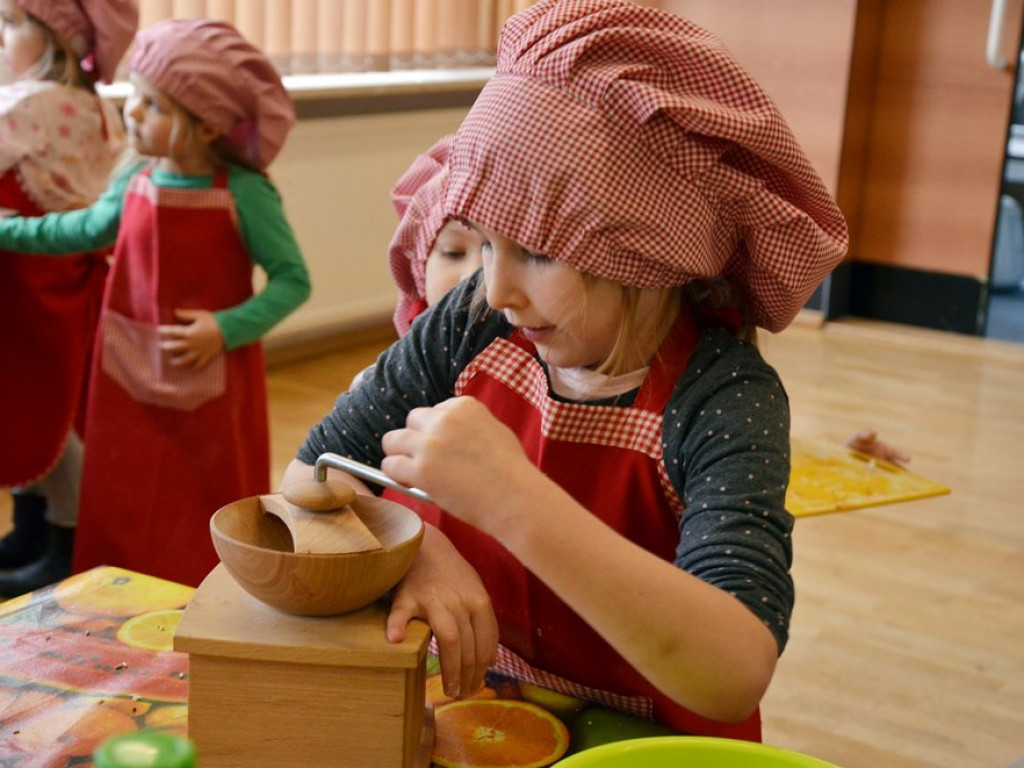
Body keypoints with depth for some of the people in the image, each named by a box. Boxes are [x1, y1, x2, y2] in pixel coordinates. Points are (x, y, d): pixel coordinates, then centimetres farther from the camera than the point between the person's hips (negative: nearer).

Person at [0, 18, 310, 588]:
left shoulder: (244, 194, -16)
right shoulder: (137, 182, 0)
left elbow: (292, 280, -12)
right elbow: (87, 228, 21)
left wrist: (226, 329, -21)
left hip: (215, 382, -5)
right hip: (132, 378, 5)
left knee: (210, 521, 8)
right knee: (125, 517, 12)